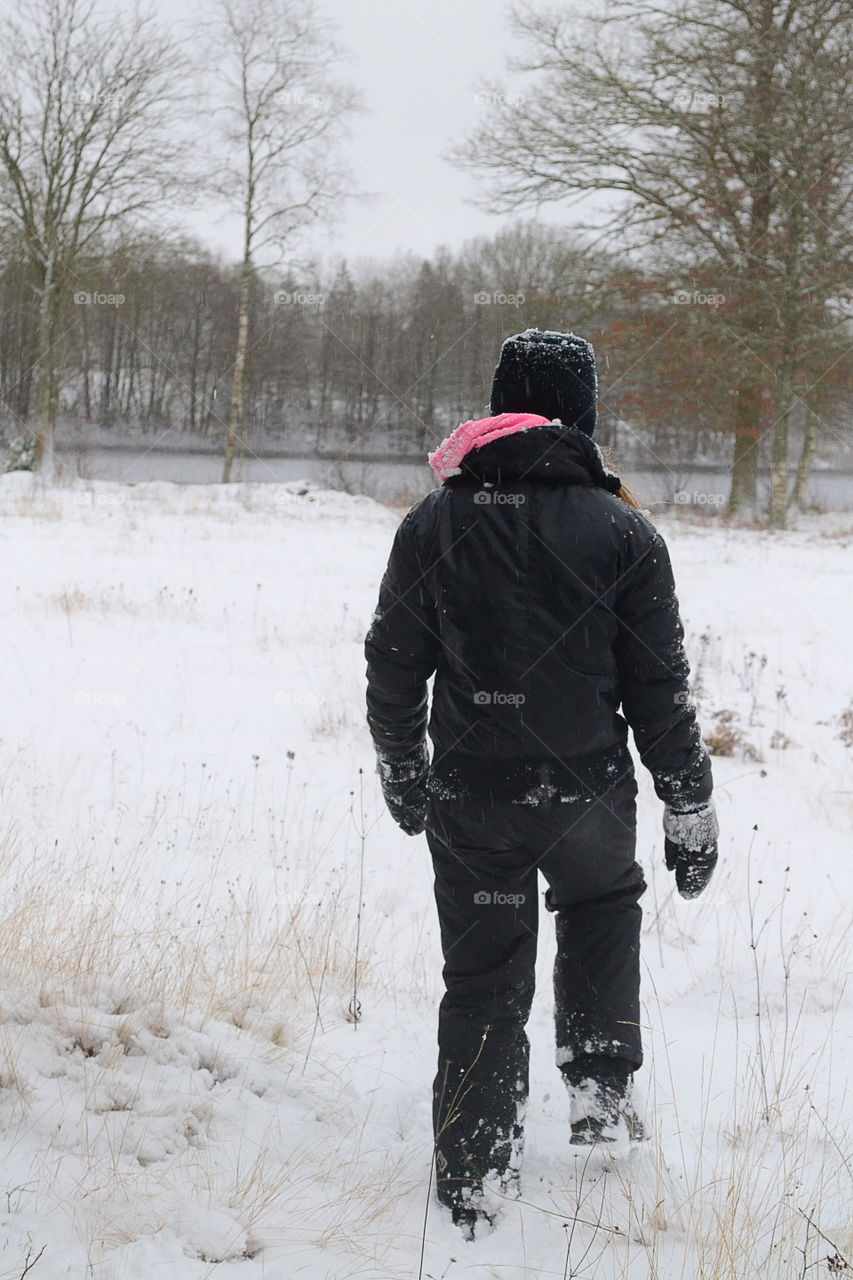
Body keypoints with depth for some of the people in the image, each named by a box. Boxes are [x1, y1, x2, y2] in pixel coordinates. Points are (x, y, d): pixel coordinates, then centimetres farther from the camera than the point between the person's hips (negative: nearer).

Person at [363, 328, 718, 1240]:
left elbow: (392, 665, 4)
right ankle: (601, 1095, 26)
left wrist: (401, 771, 19)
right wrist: (691, 810, 5)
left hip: (468, 797, 1)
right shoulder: (622, 532, -9)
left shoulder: (433, 522, -3)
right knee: (603, 908, 29)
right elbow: (660, 689, -6)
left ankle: (474, 1181, 16)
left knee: (483, 977, 12)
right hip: (586, 793, -1)